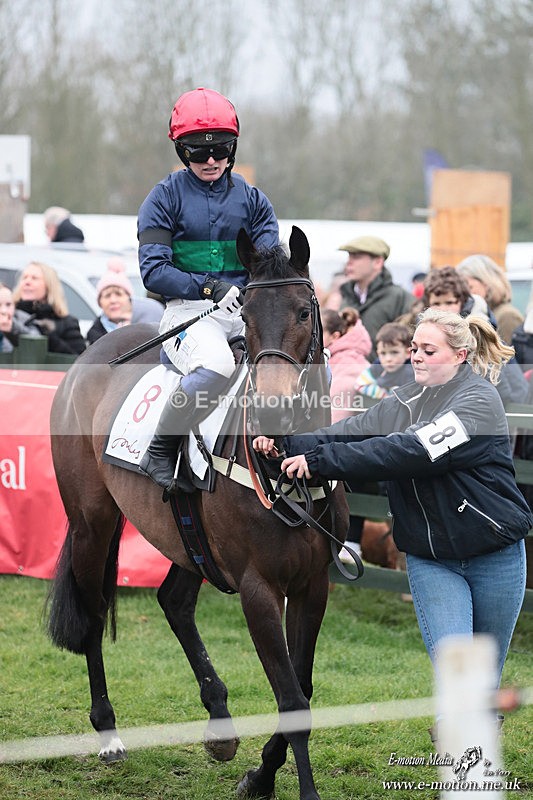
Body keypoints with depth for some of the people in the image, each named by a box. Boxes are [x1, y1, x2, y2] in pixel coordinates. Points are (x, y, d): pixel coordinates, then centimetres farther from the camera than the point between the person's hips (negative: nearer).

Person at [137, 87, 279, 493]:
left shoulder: (252, 199, 14)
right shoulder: (167, 197, 3)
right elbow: (154, 270, -6)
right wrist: (209, 287, -21)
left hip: (247, 311, 4)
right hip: (188, 309, -4)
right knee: (216, 365, -38)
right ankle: (160, 452, -18)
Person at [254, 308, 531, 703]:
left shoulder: (479, 400, -16)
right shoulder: (404, 402, 7)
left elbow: (408, 451, -26)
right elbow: (350, 433, -6)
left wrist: (320, 460, -30)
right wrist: (287, 443, -24)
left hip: (494, 556, -4)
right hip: (430, 559, 4)